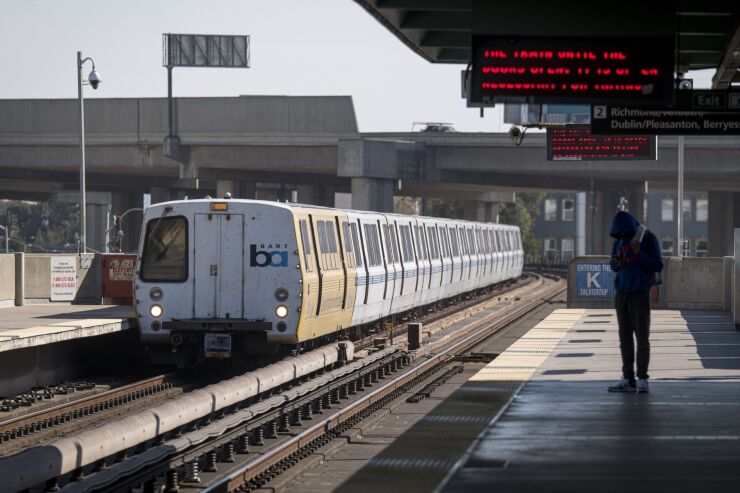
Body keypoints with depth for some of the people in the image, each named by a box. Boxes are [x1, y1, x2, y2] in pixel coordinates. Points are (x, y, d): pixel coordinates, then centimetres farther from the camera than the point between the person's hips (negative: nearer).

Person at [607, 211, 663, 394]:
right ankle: (628, 380, 7)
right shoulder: (619, 241, 5)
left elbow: (658, 266, -12)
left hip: (640, 294, -5)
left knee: (642, 337, -6)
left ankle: (642, 380, -4)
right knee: (625, 337, 5)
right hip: (622, 294, 5)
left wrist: (639, 254, -24)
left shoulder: (648, 239, -10)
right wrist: (615, 263, -10)